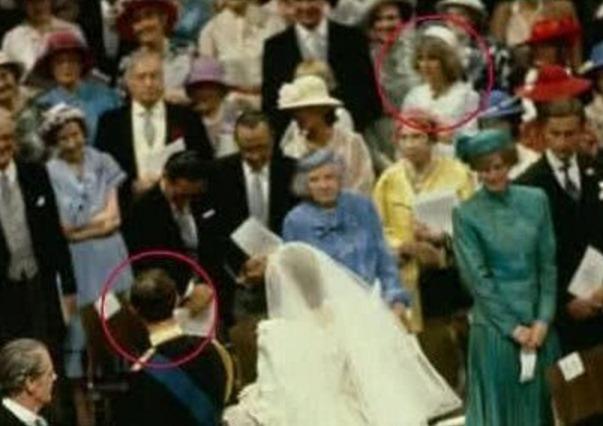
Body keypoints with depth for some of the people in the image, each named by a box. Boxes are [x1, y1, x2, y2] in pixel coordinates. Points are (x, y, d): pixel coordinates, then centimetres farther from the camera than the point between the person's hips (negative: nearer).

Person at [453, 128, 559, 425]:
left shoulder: (536, 201, 5)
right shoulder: (466, 214, -5)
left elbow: (548, 265, 5)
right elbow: (477, 278, -7)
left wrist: (544, 320, -6)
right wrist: (513, 328, -11)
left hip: (539, 324, 3)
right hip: (495, 327, -3)